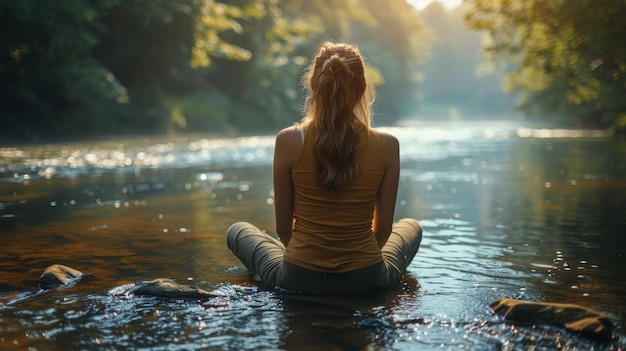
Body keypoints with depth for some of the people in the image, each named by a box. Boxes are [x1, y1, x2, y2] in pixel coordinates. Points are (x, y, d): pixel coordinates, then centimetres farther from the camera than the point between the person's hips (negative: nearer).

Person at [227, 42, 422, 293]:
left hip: (299, 280, -1)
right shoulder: (387, 145, -11)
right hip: (366, 280, 1)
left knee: (238, 231, 29)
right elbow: (383, 229, -2)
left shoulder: (289, 141, -13)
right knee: (411, 226, 34)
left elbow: (283, 227, -4)